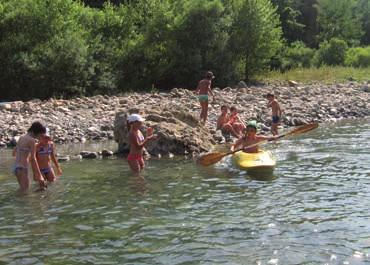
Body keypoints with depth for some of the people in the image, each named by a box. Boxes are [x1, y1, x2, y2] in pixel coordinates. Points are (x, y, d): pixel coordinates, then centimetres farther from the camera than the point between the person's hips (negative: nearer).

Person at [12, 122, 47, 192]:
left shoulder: (21, 137, 14)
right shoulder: (32, 140, -11)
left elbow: (14, 153, 24)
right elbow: (33, 159, -14)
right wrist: (39, 175, -10)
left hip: (15, 167, 8)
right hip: (23, 168, -8)